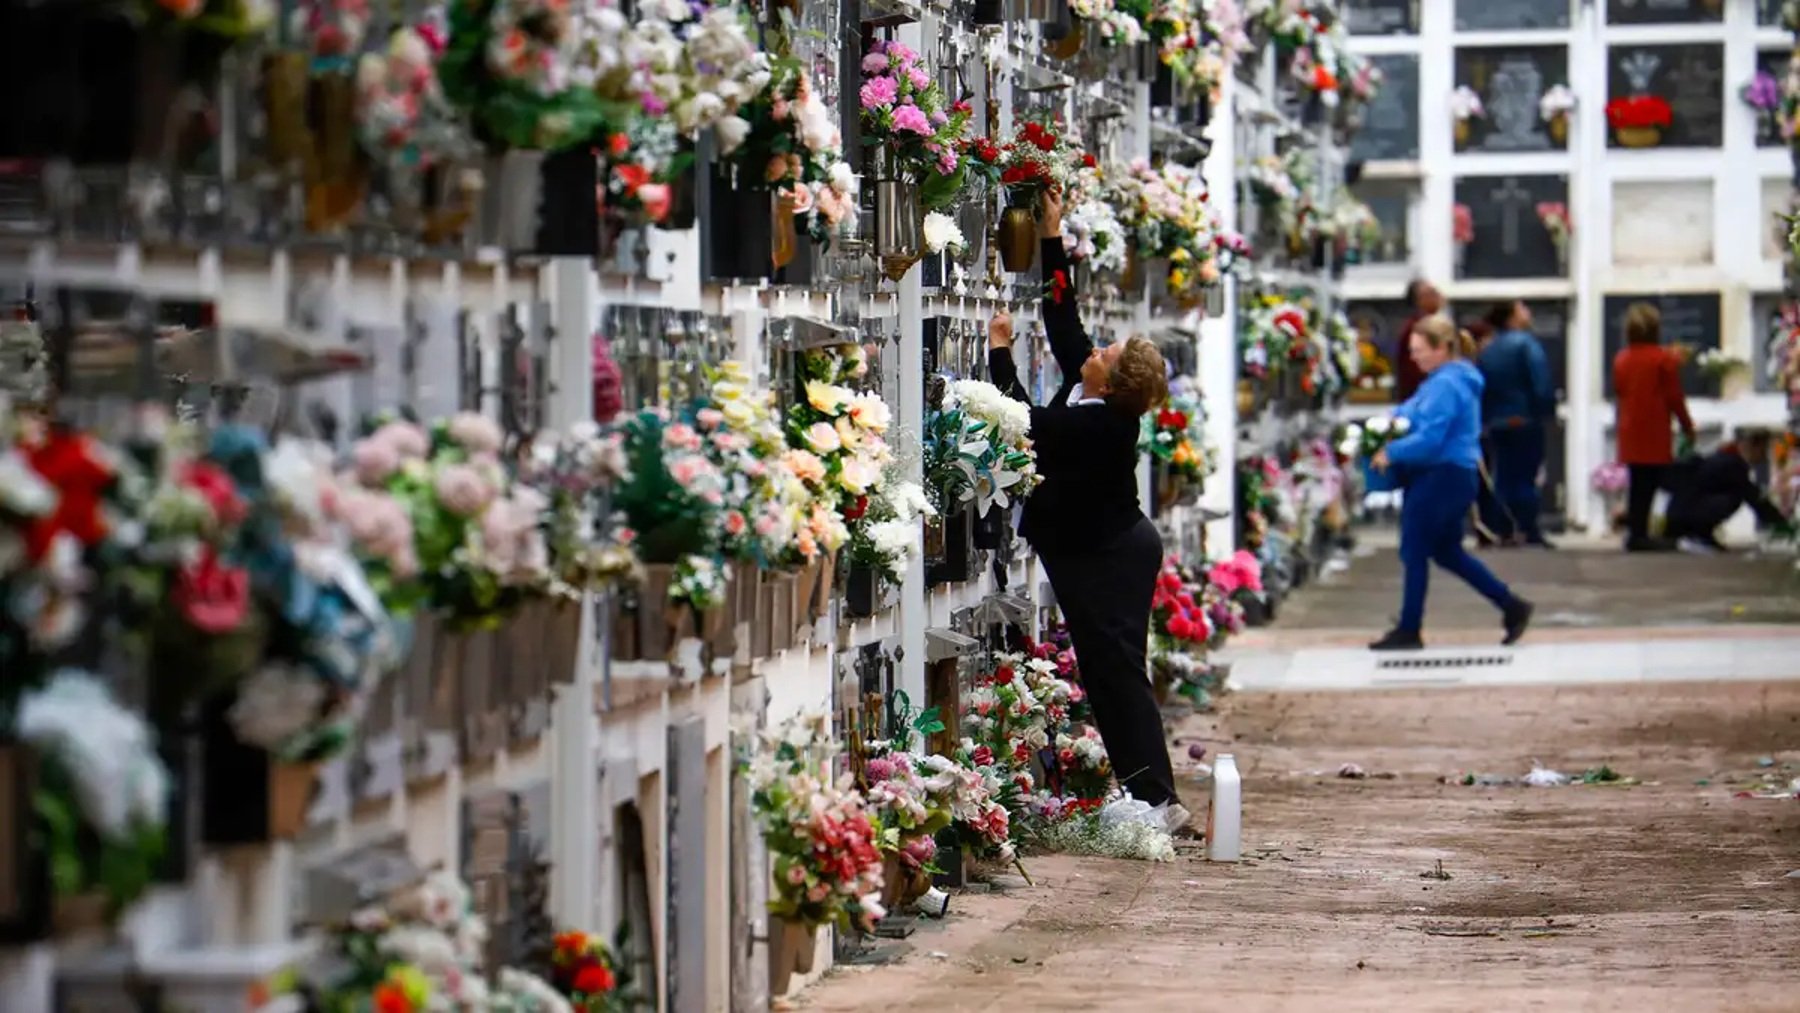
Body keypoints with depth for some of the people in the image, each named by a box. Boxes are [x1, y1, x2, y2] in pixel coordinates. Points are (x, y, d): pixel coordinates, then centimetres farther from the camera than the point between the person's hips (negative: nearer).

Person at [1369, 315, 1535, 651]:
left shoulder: (1445, 385, -19)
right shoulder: (1457, 379, 14)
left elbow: (1430, 438, -25)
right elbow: (1414, 416, 25)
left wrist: (1391, 453, -16)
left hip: (1443, 477, -11)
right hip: (1453, 475, 11)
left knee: (1414, 551, -1)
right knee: (1447, 551, 17)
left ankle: (1409, 631, 7)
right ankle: (1512, 606, 18)